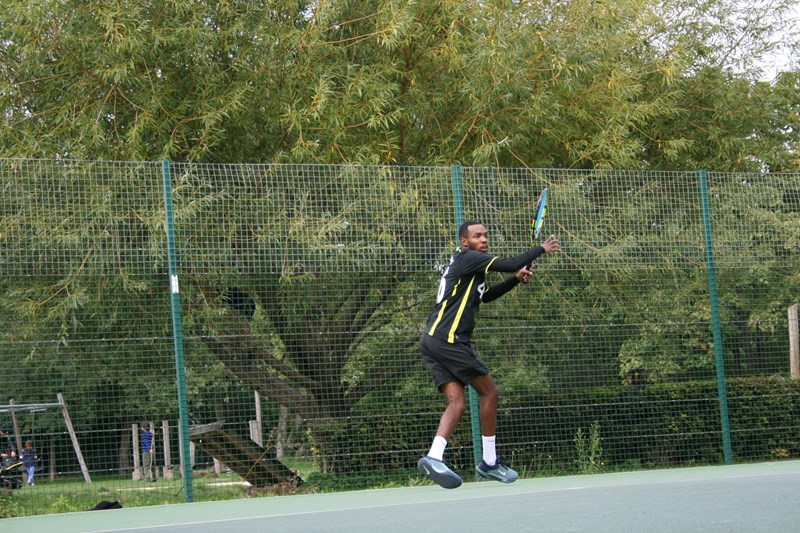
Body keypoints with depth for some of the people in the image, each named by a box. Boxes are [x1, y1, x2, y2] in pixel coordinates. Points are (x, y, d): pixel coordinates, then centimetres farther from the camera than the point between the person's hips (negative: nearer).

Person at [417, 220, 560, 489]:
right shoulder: (467, 257, -6)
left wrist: (516, 279, 23)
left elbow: (485, 295, 36)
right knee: (489, 391, 1)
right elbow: (511, 264, -12)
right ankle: (489, 462, 6)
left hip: (432, 341, 9)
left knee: (457, 402, -1)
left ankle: (434, 458, -19)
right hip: (448, 339, -9)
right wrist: (542, 248, 3)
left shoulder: (465, 265, 24)